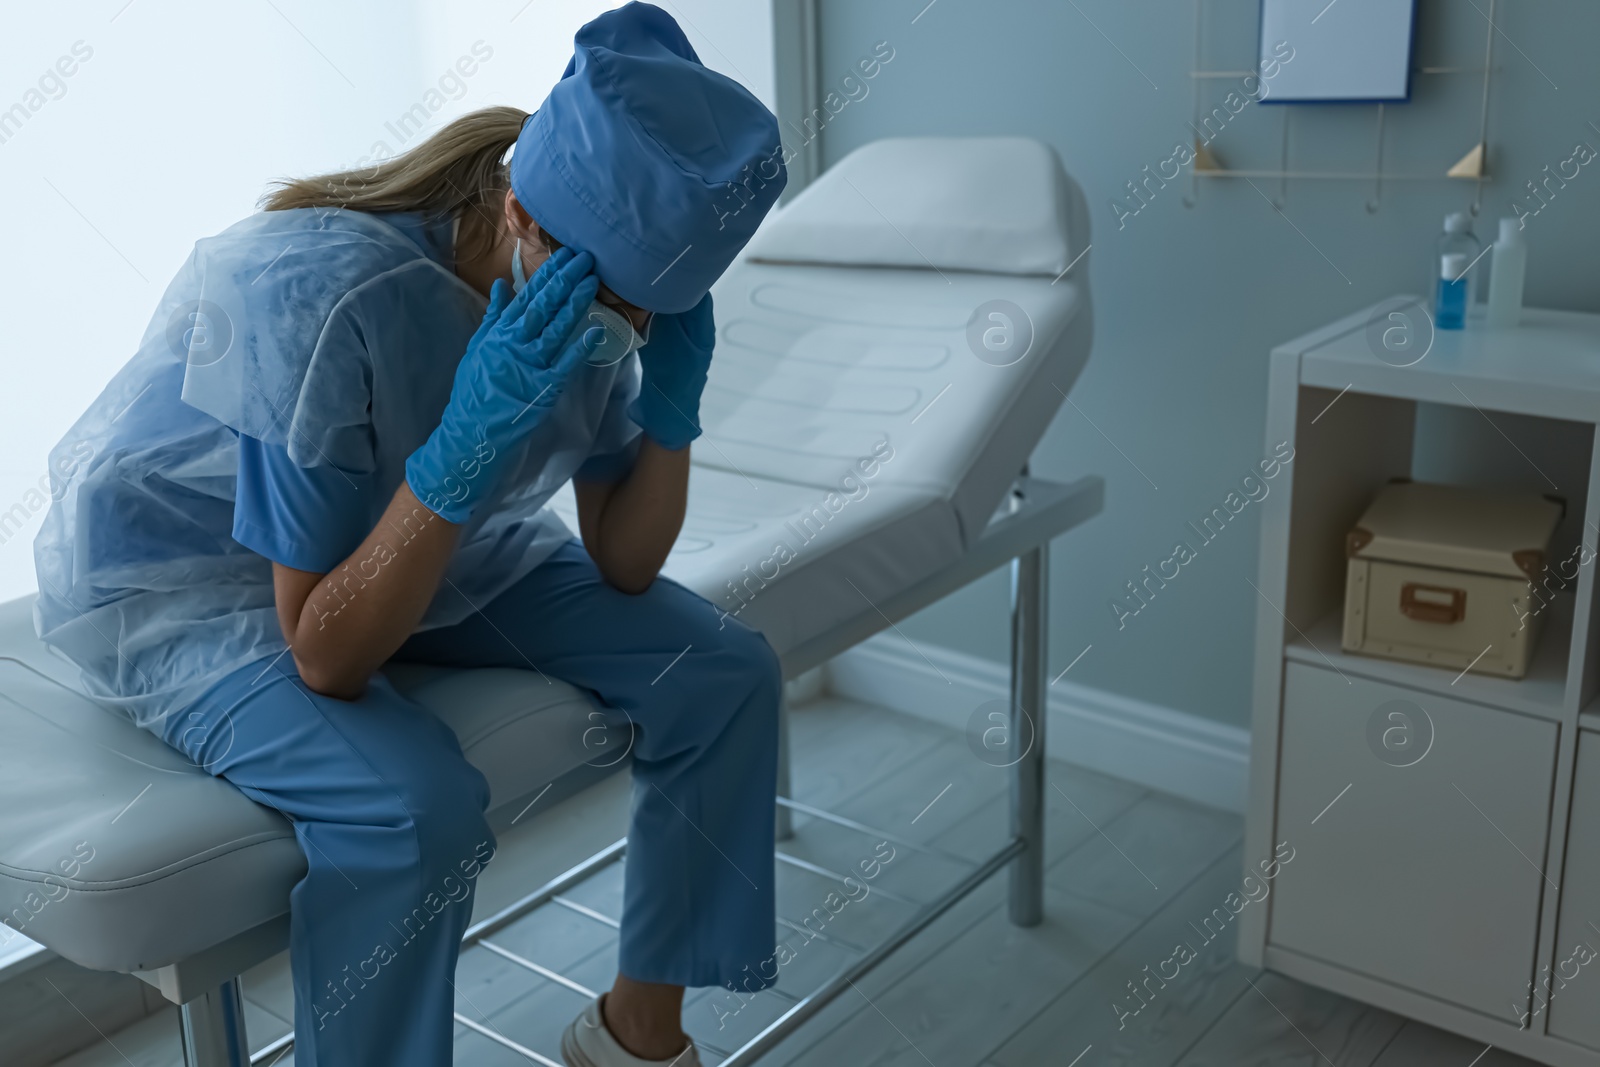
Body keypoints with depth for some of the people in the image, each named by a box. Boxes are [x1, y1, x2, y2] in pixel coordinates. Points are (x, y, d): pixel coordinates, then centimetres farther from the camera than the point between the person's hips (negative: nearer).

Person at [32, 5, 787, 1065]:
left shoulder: (601, 296, -14)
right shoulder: (316, 294, -34)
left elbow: (623, 570, -6)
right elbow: (327, 657, -30)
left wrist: (671, 408, -22)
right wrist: (465, 449, -41)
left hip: (439, 542, 6)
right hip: (182, 579, -6)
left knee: (725, 672, -7)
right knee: (416, 798, -35)